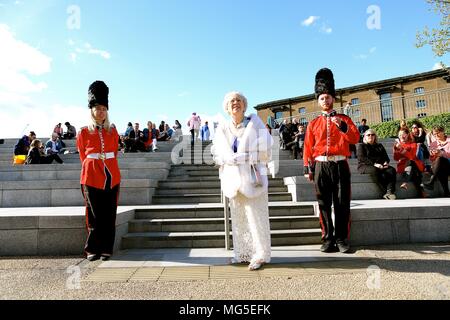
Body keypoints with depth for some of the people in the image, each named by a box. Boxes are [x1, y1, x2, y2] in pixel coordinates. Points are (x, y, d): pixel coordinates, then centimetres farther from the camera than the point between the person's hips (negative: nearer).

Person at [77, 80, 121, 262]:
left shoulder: (113, 132, 8)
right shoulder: (84, 133, 3)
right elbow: (83, 158, 11)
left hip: (112, 178, 2)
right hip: (91, 179, -2)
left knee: (109, 216, 4)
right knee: (94, 217, 2)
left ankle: (106, 250, 15)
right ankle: (92, 250, 16)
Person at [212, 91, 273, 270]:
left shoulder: (254, 123, 0)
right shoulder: (222, 129, 10)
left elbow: (264, 151, -8)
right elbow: (217, 155, 9)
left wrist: (238, 157, -12)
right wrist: (229, 159, -10)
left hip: (252, 178, -3)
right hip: (233, 179, 3)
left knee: (256, 218, -1)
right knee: (238, 219, 8)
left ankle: (260, 255, 11)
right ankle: (242, 253, 21)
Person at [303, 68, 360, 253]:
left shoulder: (344, 119, 11)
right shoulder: (313, 124, 12)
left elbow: (355, 139, -2)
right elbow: (308, 148, 7)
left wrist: (342, 126, -17)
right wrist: (307, 169, 0)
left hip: (340, 165, 0)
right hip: (320, 166, 1)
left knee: (342, 204, 1)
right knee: (324, 205, 3)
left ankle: (342, 240, 12)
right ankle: (328, 240, 12)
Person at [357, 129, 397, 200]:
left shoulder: (380, 146, 28)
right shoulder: (361, 146, 12)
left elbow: (386, 157, 19)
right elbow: (362, 158, -5)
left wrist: (386, 162, -7)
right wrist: (374, 164, -19)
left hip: (381, 166, 5)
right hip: (365, 166, -4)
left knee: (392, 170, -26)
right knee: (375, 170, -38)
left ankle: (390, 192, -42)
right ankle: (385, 191, -38)